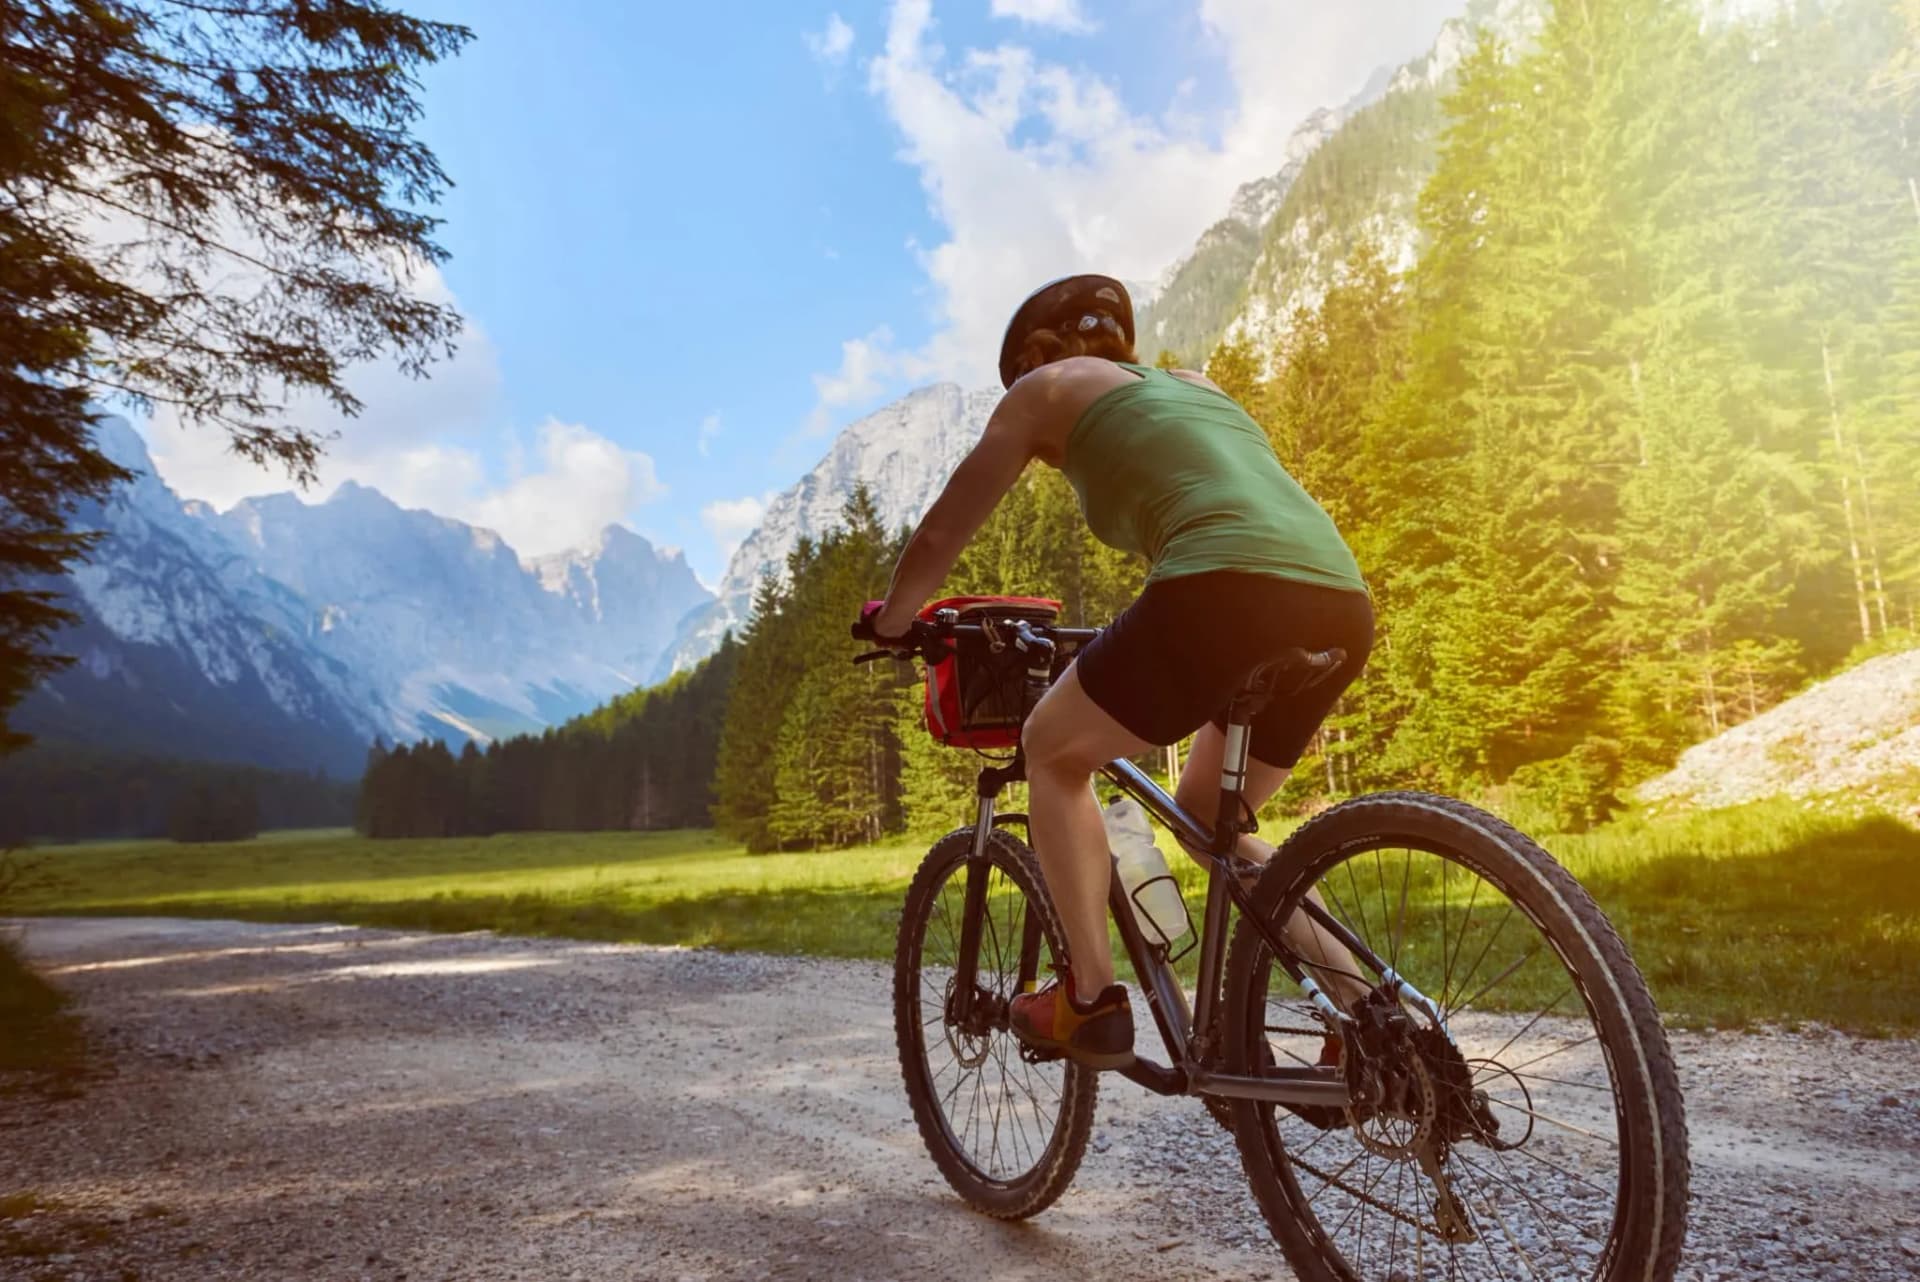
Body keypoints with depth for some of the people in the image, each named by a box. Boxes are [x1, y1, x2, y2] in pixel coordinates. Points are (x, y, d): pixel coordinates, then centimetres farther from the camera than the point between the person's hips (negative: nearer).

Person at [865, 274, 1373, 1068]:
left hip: (1229, 593, -7)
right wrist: (1131, 649, 57)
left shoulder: (1045, 387, 17)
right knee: (1205, 813, 27)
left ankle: (1091, 998, 13)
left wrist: (889, 624, 39)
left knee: (1054, 751, 19)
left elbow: (940, 536, 20)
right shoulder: (1196, 386, 34)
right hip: (1342, 609, 7)